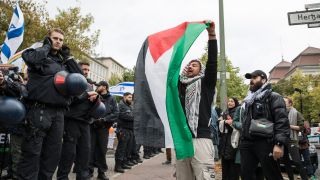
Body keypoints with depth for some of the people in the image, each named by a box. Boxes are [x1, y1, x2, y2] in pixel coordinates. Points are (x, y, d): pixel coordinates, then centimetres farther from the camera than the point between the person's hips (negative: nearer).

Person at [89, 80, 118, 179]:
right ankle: (89, 170, 10)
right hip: (92, 126, 0)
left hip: (104, 127, 0)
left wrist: (104, 119, -12)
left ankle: (101, 172, 16)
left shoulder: (111, 99, 5)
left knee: (102, 149, 6)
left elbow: (116, 113, -2)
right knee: (91, 148, -1)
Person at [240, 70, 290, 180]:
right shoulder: (249, 100, 22)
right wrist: (242, 141, 20)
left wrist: (279, 143, -22)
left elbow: (282, 121, -12)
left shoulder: (273, 97, 0)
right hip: (246, 143, 7)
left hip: (265, 143, -7)